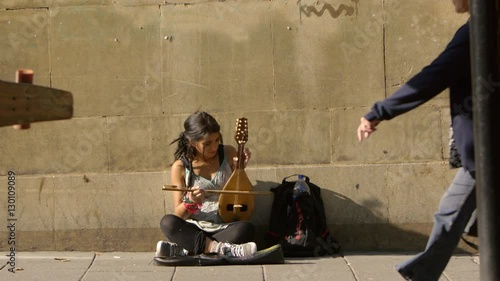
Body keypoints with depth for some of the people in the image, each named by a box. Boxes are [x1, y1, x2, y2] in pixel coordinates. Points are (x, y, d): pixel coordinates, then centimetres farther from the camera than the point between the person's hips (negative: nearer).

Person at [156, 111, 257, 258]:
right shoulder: (180, 167, -3)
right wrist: (190, 202, -22)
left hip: (226, 229, 1)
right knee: (167, 222, -30)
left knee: (246, 228, -33)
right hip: (194, 230, -1)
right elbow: (178, 215, -1)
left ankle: (183, 250, -30)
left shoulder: (228, 153, 3)